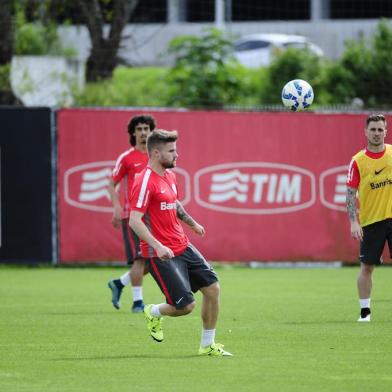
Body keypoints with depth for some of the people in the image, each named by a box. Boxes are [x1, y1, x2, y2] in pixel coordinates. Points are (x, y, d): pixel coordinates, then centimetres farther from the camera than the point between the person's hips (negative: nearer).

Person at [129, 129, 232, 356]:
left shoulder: (170, 175, 11)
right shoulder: (146, 182, -18)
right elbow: (134, 221, -24)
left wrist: (192, 223, 39)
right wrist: (158, 246, -33)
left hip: (182, 246, 9)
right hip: (161, 253, -9)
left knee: (213, 288, 2)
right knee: (186, 306, -12)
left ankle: (207, 345, 16)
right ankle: (154, 313, 21)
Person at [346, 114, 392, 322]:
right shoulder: (358, 161, -2)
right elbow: (351, 193, -3)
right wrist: (354, 222, -11)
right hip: (370, 221, -1)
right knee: (367, 266, 1)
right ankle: (365, 311, 10)